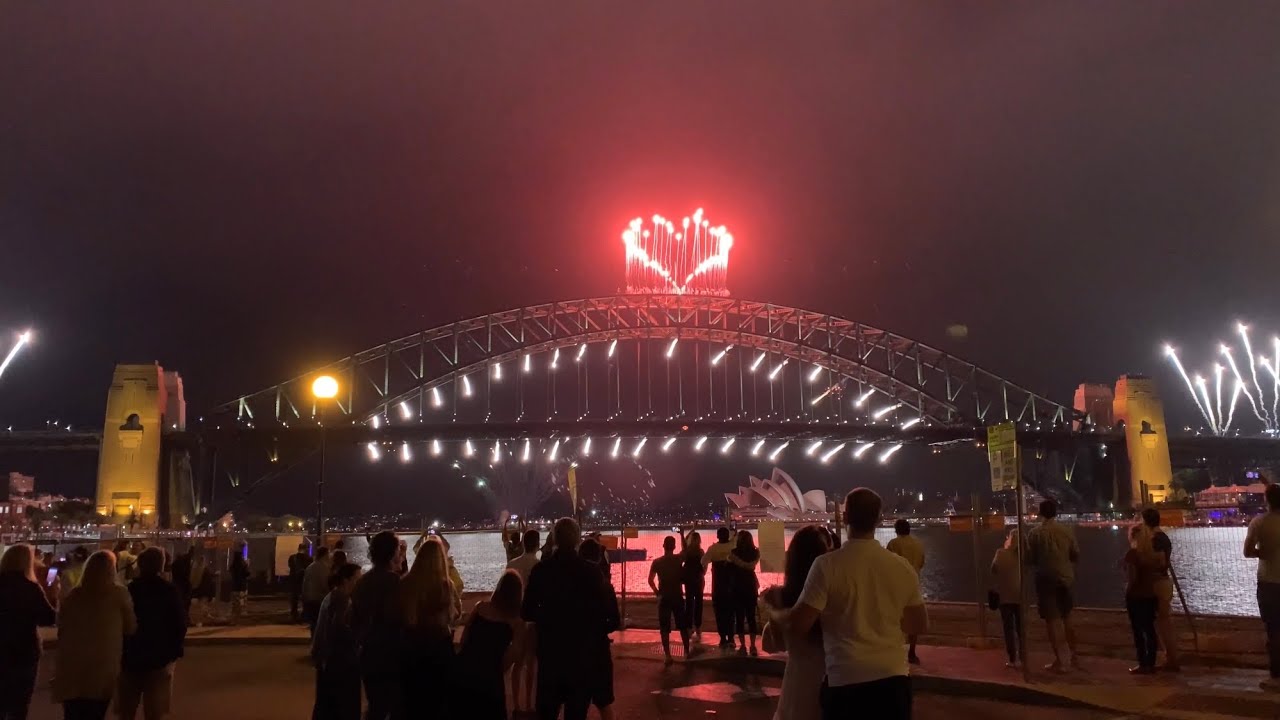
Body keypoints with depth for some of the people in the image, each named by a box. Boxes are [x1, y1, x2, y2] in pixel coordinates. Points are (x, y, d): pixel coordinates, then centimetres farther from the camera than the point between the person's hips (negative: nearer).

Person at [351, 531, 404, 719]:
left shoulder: (362, 581, 4)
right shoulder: (396, 581, -18)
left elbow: (354, 618, 10)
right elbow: (399, 618, -22)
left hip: (368, 653, 7)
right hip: (391, 654, -7)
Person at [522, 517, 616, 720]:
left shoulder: (540, 569, -8)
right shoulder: (591, 570, -13)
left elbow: (527, 613, -4)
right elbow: (604, 611, -11)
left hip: (549, 650, 2)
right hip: (581, 651, -2)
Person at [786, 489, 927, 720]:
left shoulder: (827, 565, -10)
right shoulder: (902, 567, 3)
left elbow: (798, 627, -10)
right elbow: (920, 625, 15)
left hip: (846, 680, -3)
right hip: (894, 677, 4)